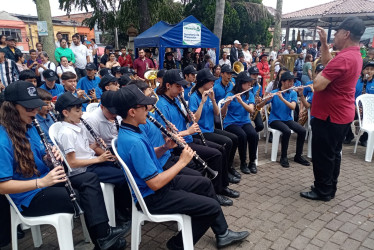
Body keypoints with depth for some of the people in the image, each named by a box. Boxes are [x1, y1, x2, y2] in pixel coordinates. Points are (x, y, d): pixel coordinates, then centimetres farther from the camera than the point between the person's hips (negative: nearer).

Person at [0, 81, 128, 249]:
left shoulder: (29, 127, 5)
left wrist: (50, 159, -10)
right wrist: (41, 182, -32)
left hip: (45, 180, 8)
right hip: (29, 197, -8)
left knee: (90, 179, -10)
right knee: (86, 197, -21)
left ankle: (103, 234, -14)